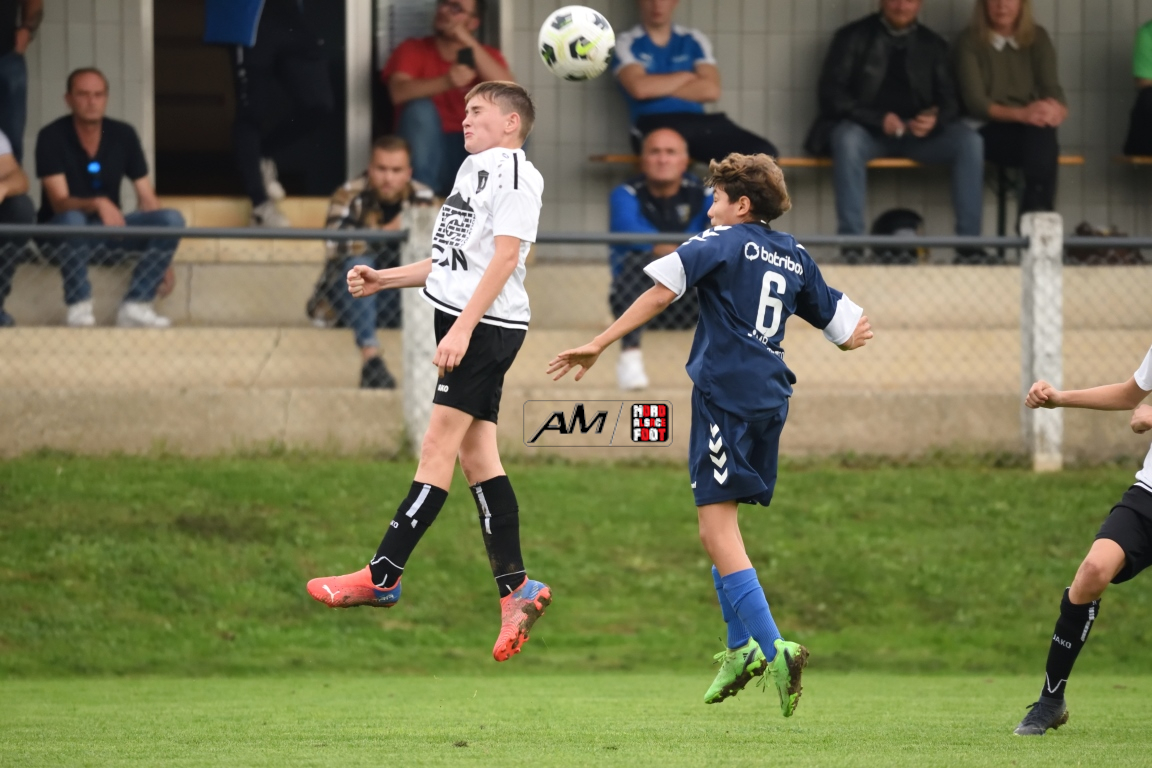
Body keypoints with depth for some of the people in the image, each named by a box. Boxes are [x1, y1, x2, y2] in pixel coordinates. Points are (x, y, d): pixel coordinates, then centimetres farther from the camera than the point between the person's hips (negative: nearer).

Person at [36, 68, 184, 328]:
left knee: (172, 219, -19)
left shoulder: (123, 135, 0)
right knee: (72, 219, -40)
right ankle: (79, 308, -30)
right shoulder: (52, 137, -13)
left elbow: (146, 198, 1)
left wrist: (161, 256, -9)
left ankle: (135, 307, -25)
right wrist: (98, 204, -42)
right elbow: (60, 202, -21)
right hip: (61, 235, -5)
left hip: (108, 233, 5)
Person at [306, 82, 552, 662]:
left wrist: (463, 327, -24)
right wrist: (385, 279, 21)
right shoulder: (474, 168, 22)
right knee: (476, 457, 5)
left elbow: (505, 256, -17)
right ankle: (514, 590, 4)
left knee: (438, 449, -9)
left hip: (486, 326, -10)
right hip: (465, 324, 10)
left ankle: (382, 577, -11)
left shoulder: (513, 172, -8)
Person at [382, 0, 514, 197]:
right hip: (428, 152, -1)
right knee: (420, 108, -27)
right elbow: (399, 92, -21)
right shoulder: (413, 50, 0)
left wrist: (469, 44, -19)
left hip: (475, 154, 1)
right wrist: (447, 82, -37)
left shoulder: (487, 55, 6)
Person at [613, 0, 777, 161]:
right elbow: (639, 88, -10)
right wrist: (686, 76, 3)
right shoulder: (626, 43, 9)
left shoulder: (693, 40, 18)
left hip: (698, 123, 4)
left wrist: (659, 87, -1)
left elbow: (711, 90, 4)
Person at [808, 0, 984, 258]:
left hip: (918, 132, 3)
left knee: (970, 142, -24)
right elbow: (831, 93, -5)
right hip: (868, 130, -3)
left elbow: (949, 101, 9)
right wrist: (878, 119, -20)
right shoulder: (853, 37, 5)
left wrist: (934, 120, -17)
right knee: (848, 139, -38)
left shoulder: (933, 45, 14)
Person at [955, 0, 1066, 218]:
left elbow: (1052, 88, 1)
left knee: (1043, 131, -35)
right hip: (989, 132, -3)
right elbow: (975, 102, -9)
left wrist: (1056, 108, -25)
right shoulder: (970, 42, 1)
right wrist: (1020, 114, -26)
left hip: (1032, 130, 3)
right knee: (1039, 134, -35)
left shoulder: (1037, 38, 12)